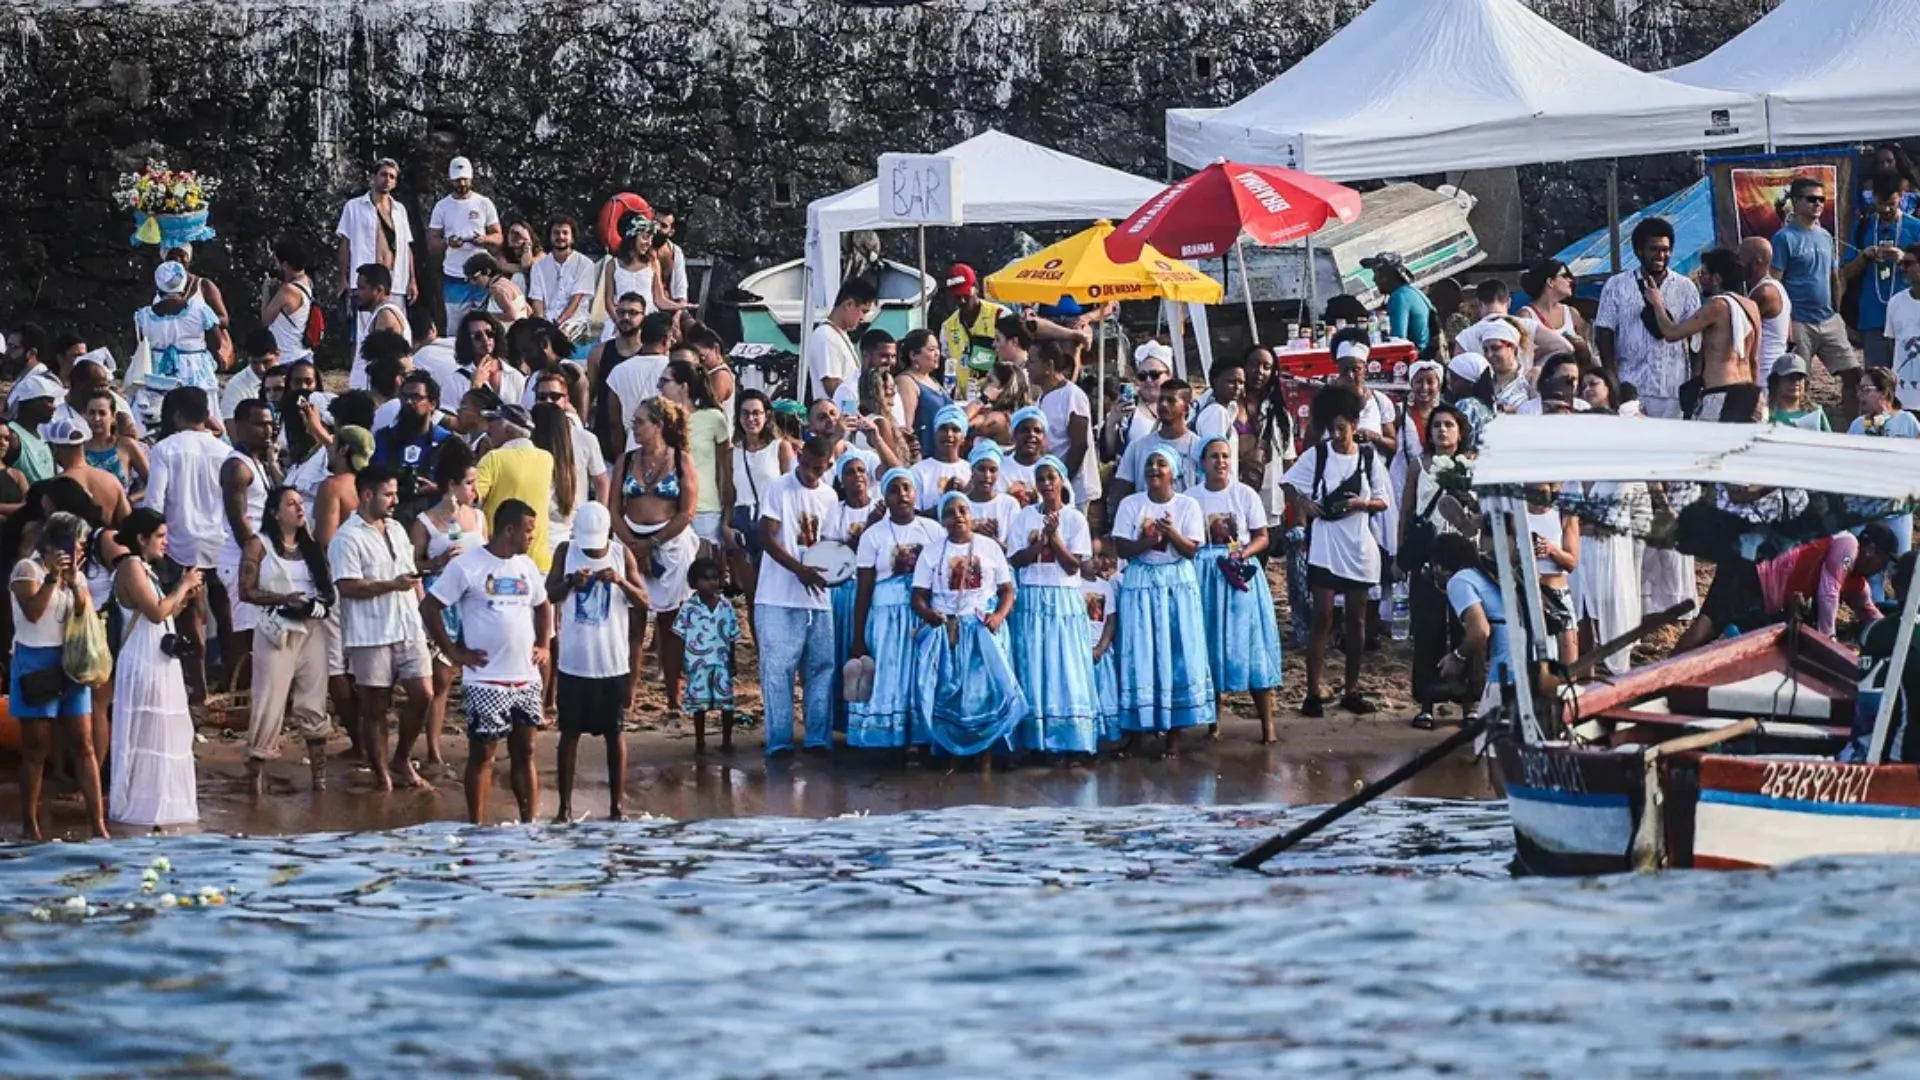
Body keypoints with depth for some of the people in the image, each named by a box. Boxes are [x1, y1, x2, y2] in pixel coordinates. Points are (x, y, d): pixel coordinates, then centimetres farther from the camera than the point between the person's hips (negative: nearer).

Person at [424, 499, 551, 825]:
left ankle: (530, 823, 15)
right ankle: (477, 826, 5)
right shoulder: (467, 566, -10)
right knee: (483, 754, 0)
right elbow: (430, 608, -8)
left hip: (526, 678, 6)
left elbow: (542, 606, 26)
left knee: (524, 752, 10)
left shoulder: (526, 566, 10)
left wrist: (543, 645, 12)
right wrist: (453, 652, -9)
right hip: (486, 681, -6)